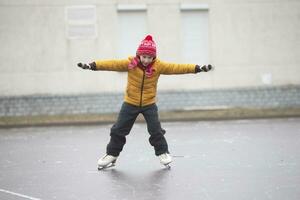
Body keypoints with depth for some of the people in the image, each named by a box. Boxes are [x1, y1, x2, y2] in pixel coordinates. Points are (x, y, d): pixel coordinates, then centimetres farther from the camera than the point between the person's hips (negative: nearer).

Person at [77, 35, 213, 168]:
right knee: (118, 130, 5)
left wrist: (196, 68, -26)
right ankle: (112, 154, 22)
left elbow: (176, 68, -18)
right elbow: (113, 64, -21)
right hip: (130, 103, 0)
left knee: (156, 129, -4)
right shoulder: (130, 64, -15)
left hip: (149, 104, 0)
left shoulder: (158, 66, -13)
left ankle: (162, 152, 17)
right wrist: (93, 65, -32)